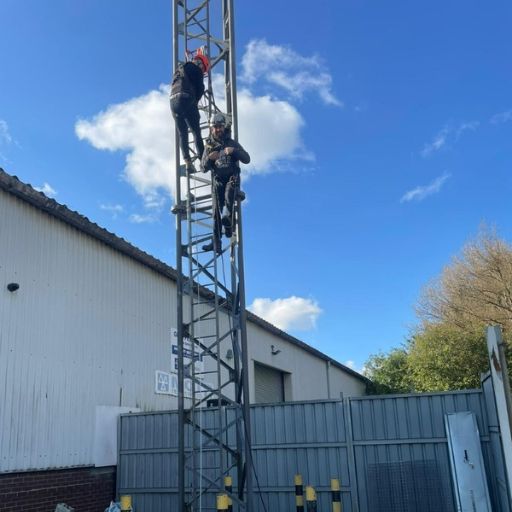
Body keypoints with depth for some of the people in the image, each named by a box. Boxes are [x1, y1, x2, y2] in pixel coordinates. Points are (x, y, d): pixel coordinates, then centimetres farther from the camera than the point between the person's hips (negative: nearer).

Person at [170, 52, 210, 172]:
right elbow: (200, 88, 2)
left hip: (173, 101, 6)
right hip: (186, 100, -6)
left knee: (182, 134, 5)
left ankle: (187, 161, -7)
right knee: (196, 131, -2)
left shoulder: (179, 69, 30)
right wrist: (196, 100, 16)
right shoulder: (195, 69, 9)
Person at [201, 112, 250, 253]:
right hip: (218, 180, 2)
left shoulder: (232, 143, 6)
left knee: (228, 195, -35)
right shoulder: (209, 146, 11)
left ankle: (227, 220, -49)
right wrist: (209, 158, -13)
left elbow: (247, 159, -3)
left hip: (232, 178, -1)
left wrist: (234, 151, -21)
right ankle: (216, 243, -10)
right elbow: (204, 168, 8)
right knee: (217, 209, -8)